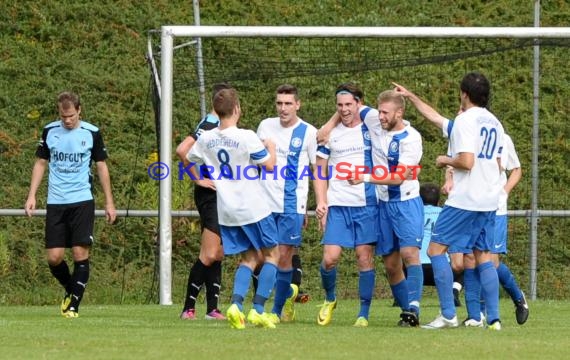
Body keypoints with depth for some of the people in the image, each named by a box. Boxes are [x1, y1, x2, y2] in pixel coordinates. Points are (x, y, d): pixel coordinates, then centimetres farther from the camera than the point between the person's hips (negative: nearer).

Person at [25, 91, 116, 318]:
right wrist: (32, 196, 5)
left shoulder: (92, 133, 0)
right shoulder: (50, 131, 4)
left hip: (82, 201, -2)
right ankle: (70, 289, 24)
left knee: (80, 254, -9)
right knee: (54, 257, -3)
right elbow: (40, 163, 13)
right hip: (55, 203, 2)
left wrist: (109, 202, 6)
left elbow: (101, 167, 7)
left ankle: (74, 304, -3)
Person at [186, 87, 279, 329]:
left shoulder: (206, 139, 1)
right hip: (253, 209, -5)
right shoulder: (246, 137, -17)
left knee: (248, 258, 16)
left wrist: (200, 179, 28)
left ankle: (236, 304, -8)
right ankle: (258, 310, -2)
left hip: (226, 211, 5)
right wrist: (271, 148, 8)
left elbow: (187, 158, 17)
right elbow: (269, 165, -10)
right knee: (271, 255, 9)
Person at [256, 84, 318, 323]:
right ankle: (288, 292, 27)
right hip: (265, 202, 4)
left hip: (292, 206, -4)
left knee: (283, 257, -4)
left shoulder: (308, 133, -3)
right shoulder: (266, 126, 7)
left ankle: (277, 311, 9)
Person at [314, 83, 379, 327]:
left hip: (368, 204, -1)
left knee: (365, 258, -3)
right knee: (330, 257, -8)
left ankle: (364, 314, 4)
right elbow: (320, 172, 13)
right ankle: (329, 299, 20)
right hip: (337, 205, 1)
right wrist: (321, 202, 1)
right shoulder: (330, 134, 9)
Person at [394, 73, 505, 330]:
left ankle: (448, 315, -7)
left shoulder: (465, 120, -12)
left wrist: (446, 160, 2)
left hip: (464, 201, -8)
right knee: (483, 258, 10)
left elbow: (466, 161, -24)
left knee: (436, 250, 0)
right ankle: (494, 319, 2)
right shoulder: (495, 123, 14)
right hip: (489, 202, 8)